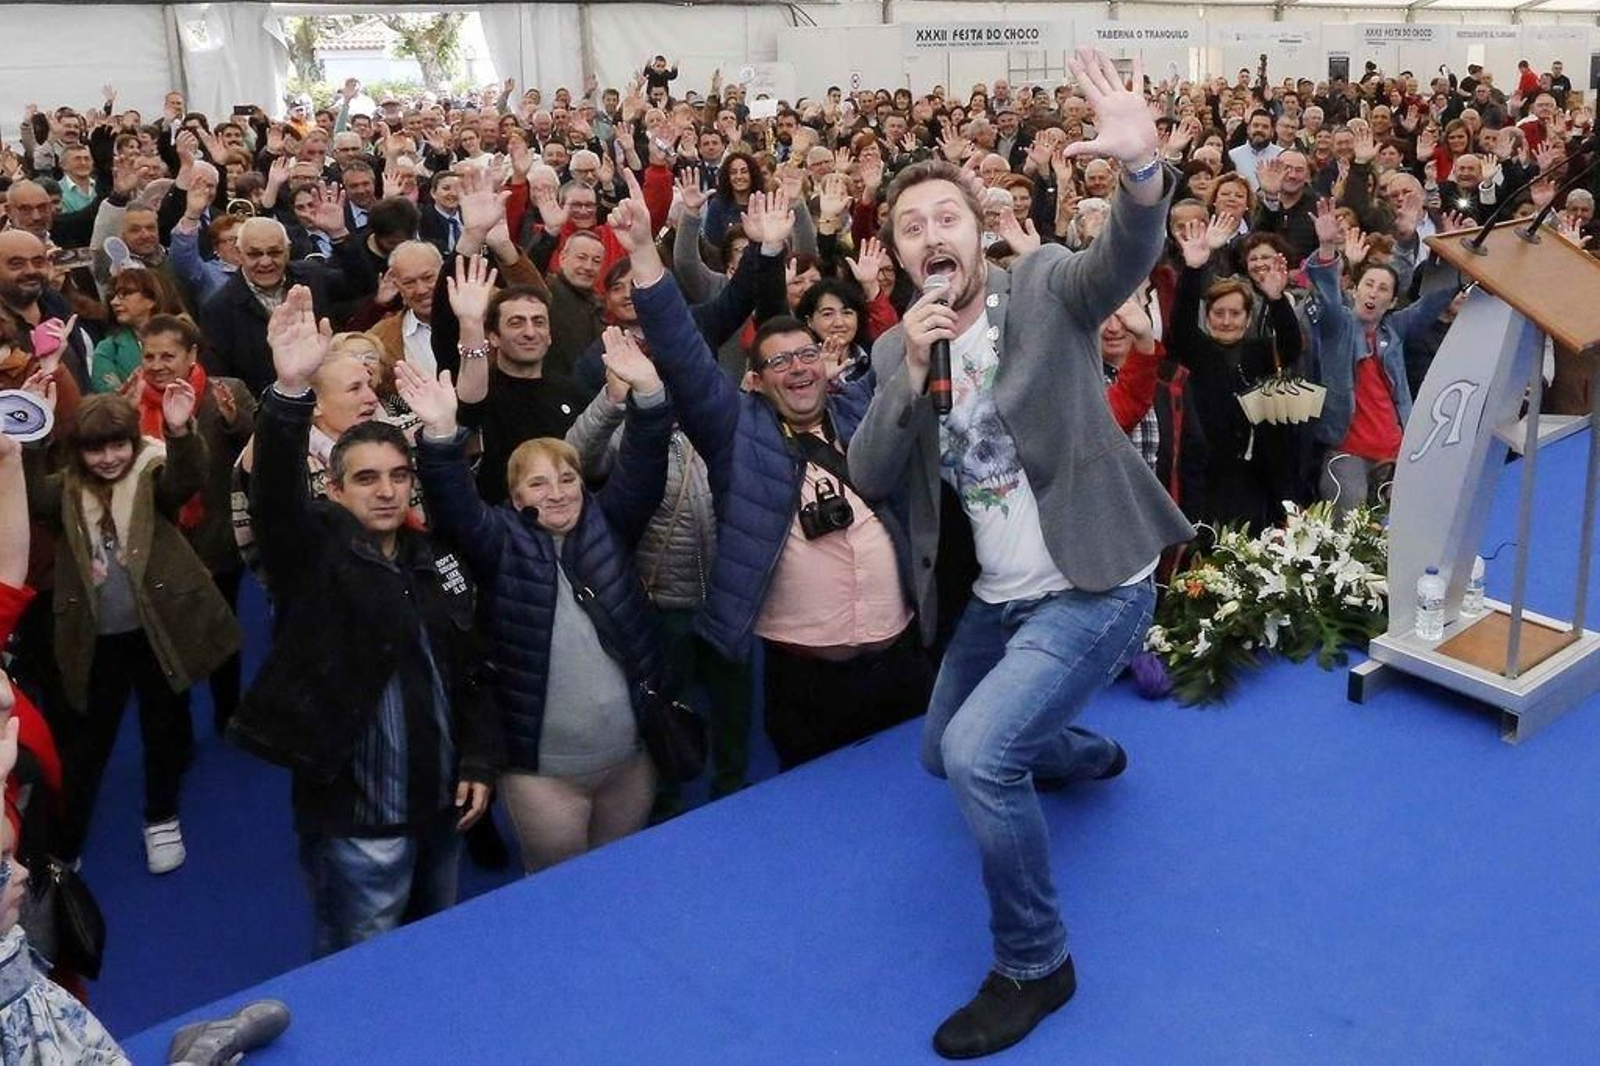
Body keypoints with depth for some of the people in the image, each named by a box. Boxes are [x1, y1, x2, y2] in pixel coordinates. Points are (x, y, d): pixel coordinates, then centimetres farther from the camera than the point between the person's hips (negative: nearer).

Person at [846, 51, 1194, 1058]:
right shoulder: (896, 349, 3)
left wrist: (1143, 164, -51)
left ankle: (1035, 966, 0)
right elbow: (872, 480, -6)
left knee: (979, 752, -24)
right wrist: (911, 371, -21)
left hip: (1095, 588, -7)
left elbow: (1131, 254, -30)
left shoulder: (1046, 287, -10)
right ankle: (1089, 753, 54)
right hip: (996, 597, 7)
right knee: (946, 753, 24)